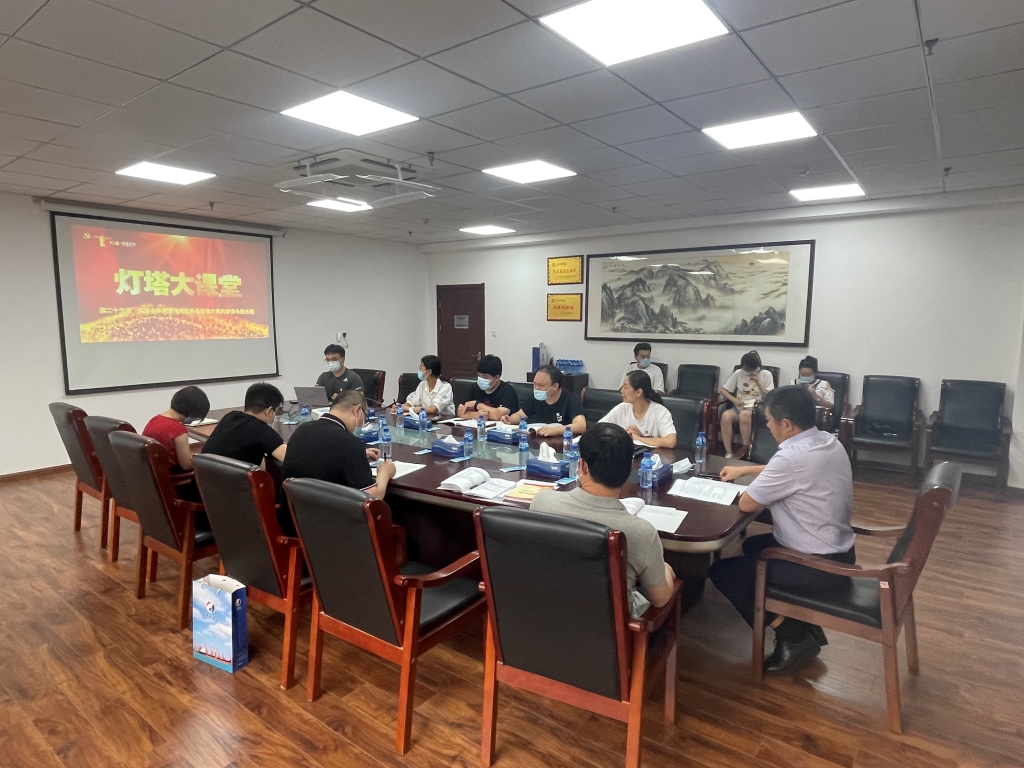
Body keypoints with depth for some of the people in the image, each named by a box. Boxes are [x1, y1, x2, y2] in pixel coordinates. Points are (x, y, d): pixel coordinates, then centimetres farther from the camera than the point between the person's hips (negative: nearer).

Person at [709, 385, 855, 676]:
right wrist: (745, 470, 22)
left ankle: (793, 637, 8)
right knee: (752, 546, 28)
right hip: (837, 552, 9)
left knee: (722, 571, -1)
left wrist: (752, 484, 0)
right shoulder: (828, 442, 0)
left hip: (819, 566, -9)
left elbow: (746, 503, -20)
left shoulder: (794, 456, -29)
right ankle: (804, 625, 23)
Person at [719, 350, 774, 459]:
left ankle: (745, 447, -22)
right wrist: (734, 399, -11)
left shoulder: (766, 375, -1)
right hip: (739, 407, 3)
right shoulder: (738, 373, 4)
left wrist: (758, 382, -14)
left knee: (744, 414, -39)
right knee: (726, 415, -33)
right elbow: (723, 390, 7)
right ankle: (729, 454, -31)